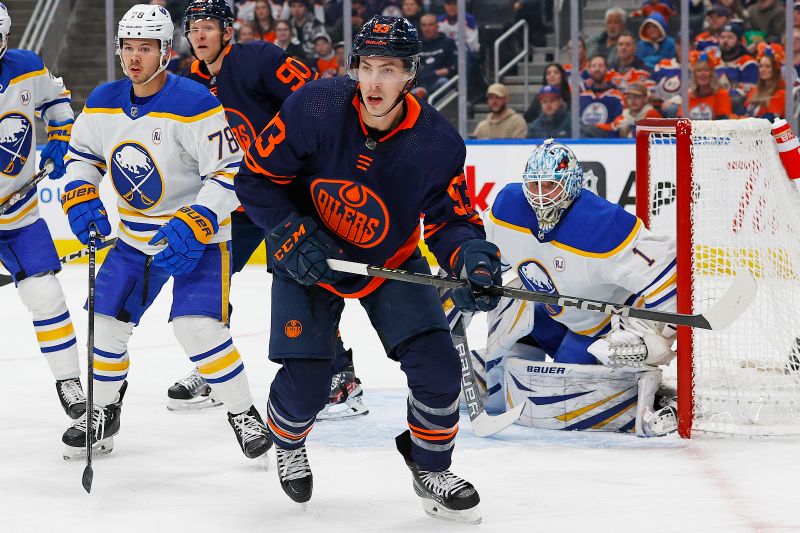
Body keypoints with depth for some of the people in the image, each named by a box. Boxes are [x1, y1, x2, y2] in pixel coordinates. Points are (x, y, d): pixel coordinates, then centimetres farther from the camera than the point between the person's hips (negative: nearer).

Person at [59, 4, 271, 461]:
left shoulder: (194, 104, -22)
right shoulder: (103, 103, -2)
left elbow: (229, 172, -22)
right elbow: (82, 154, 14)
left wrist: (192, 226, -28)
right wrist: (81, 199, -4)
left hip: (197, 236, -6)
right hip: (136, 238, 6)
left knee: (198, 327, -21)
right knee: (107, 321, 6)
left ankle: (243, 413, -3)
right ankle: (103, 415, 27)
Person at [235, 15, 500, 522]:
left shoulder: (438, 142, -22)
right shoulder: (315, 108, -27)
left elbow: (450, 219, -11)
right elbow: (256, 177, -16)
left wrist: (471, 254, -32)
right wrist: (294, 236, -24)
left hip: (391, 262, 2)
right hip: (308, 255, -2)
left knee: (437, 364, -11)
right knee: (305, 384, -9)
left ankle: (431, 470, 16)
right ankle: (288, 443, 30)